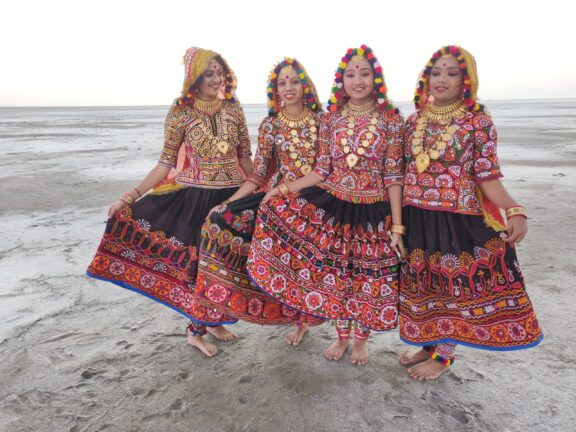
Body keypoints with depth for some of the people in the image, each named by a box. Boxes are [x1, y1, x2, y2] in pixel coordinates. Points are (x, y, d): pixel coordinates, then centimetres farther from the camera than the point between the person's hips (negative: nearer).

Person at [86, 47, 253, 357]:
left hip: (233, 195, 3)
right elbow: (166, 164, -5)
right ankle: (197, 332, 24)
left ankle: (212, 322, 34)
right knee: (201, 261, 3)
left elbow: (245, 157, 9)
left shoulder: (233, 108, 3)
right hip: (196, 197, -3)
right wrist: (130, 197, -12)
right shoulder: (180, 112, -5)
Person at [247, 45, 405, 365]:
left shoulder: (391, 119, -3)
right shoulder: (331, 118, 3)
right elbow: (321, 171, 4)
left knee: (367, 275, 9)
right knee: (334, 274, 8)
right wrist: (284, 188, -5)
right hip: (333, 205, 2)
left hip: (373, 211, -2)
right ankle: (342, 336, 33)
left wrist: (397, 225, -7)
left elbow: (394, 176, -5)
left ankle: (361, 339, 34)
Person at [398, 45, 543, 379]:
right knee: (423, 284, 14)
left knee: (453, 285, 6)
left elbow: (488, 177, -9)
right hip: (416, 217, 4)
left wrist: (515, 210, -25)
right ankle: (428, 345, 35)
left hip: (457, 219, -4)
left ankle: (444, 355, 26)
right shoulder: (414, 120, 6)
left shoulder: (478, 121, -6)